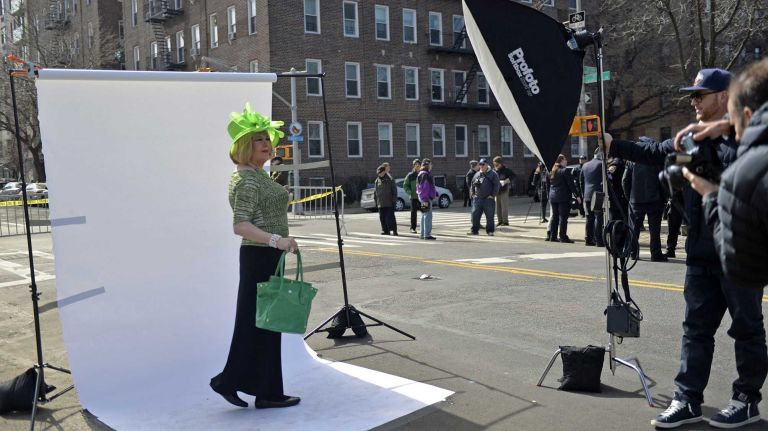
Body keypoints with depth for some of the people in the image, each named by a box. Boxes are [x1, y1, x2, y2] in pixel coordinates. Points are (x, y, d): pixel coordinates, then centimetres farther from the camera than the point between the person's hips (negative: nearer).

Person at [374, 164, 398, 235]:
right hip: (380, 203, 5)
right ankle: (385, 230, 13)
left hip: (389, 203, -5)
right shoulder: (377, 181, 12)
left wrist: (393, 200, -8)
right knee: (382, 218, 5)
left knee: (390, 217, -7)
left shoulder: (389, 180, -1)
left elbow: (394, 190, -1)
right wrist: (375, 200, 12)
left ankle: (393, 230, -3)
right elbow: (375, 192, 19)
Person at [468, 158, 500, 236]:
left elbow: (497, 185, -3)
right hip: (478, 198, 4)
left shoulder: (493, 174, 1)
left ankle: (490, 231, 7)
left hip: (488, 198, -4)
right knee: (475, 214, 0)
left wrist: (492, 195, -9)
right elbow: (472, 185, 23)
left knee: (490, 216, -2)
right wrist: (472, 194, 10)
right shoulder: (477, 174, 15)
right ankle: (474, 230, 9)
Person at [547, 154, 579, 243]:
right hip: (563, 197, -7)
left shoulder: (552, 171, 12)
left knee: (555, 216, 12)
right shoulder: (565, 171, -11)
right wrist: (577, 195, -9)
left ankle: (552, 236, 14)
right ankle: (563, 237, -4)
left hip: (553, 197, 7)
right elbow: (571, 184, -12)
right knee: (563, 217, -4)